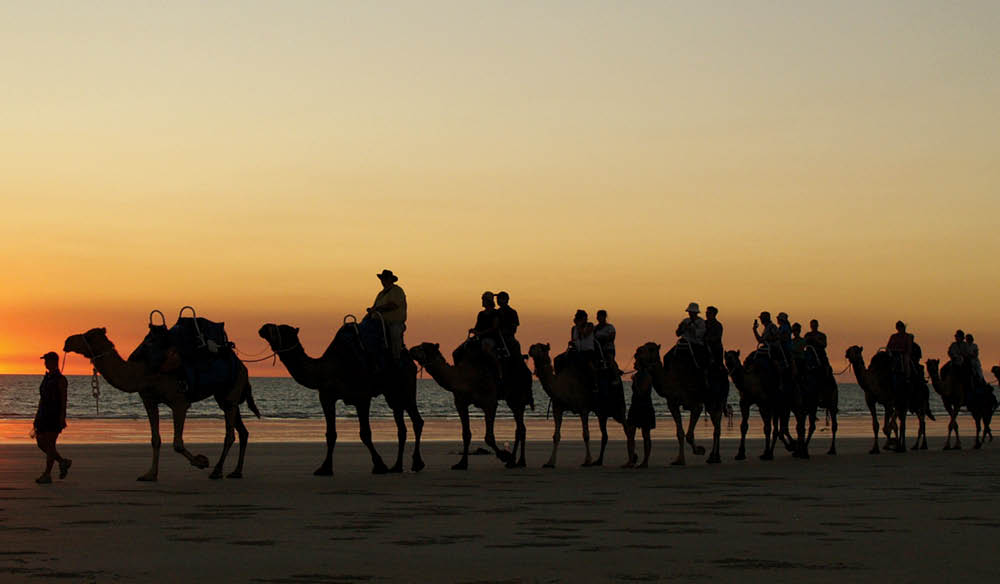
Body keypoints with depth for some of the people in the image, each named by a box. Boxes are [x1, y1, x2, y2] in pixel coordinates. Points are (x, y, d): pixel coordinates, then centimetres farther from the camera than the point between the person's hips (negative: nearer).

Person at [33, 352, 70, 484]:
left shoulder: (60, 379, -8)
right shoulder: (46, 378, 16)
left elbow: (64, 400, -13)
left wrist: (62, 417, -20)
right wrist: (37, 417, 17)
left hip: (55, 416, -8)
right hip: (44, 415, 8)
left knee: (50, 445, -8)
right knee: (41, 443, 7)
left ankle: (47, 475, -4)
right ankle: (63, 462, 22)